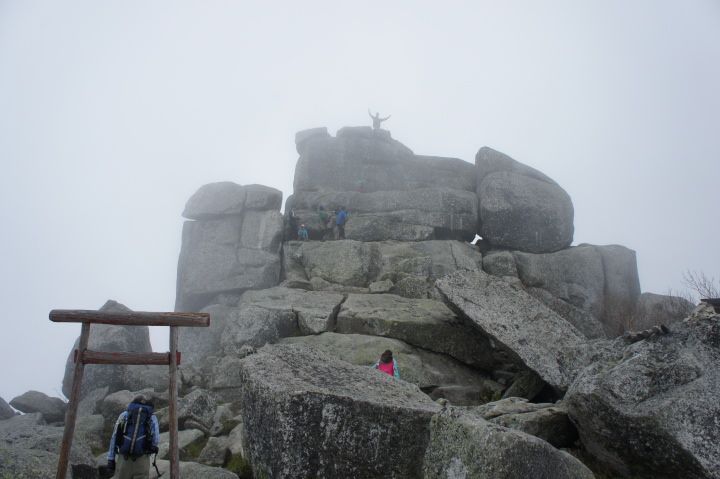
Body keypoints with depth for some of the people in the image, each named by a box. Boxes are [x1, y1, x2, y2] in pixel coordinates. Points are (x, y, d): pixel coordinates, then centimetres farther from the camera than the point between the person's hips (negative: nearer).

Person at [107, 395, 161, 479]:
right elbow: (155, 440, 5)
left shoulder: (124, 415, 13)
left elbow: (114, 438, 9)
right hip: (142, 459, -1)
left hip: (123, 459, 1)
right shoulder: (152, 418, 10)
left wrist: (111, 459, 11)